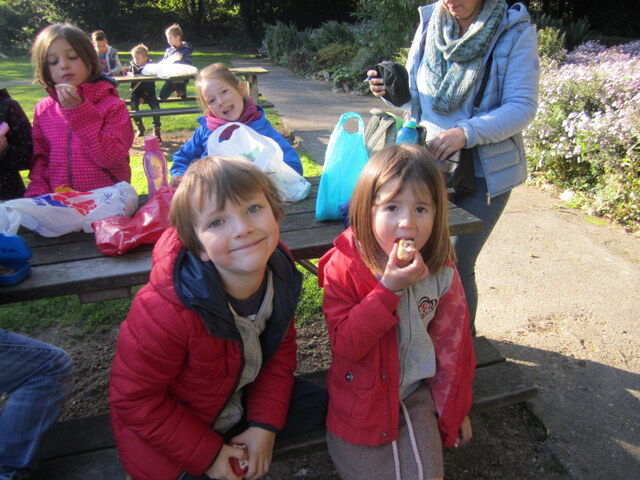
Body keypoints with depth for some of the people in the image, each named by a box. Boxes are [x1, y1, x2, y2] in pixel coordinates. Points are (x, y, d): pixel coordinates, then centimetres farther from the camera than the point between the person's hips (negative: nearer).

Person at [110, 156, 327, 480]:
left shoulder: (279, 272, -20)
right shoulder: (166, 312, -38)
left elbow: (281, 348, -5)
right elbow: (134, 399, -23)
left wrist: (265, 426, -12)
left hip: (239, 397, 5)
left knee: (318, 407, 5)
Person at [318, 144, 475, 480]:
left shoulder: (441, 271, -9)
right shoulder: (344, 267, -18)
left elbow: (452, 342, 2)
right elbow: (345, 345, -23)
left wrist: (455, 410, 10)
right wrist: (389, 288, -32)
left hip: (417, 394, 2)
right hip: (361, 399, -2)